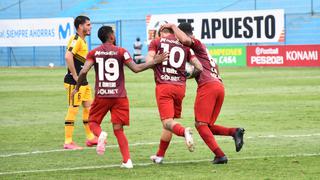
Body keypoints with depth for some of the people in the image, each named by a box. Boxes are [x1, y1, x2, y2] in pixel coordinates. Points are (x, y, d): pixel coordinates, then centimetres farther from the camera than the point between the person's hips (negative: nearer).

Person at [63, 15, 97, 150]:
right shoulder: (76, 39, -15)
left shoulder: (82, 40, 16)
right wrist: (75, 76, -24)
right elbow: (68, 57, -29)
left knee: (88, 107, 14)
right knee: (73, 110, -6)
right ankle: (68, 142, -1)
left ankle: (90, 138, 23)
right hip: (74, 82, -10)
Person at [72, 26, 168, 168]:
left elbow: (84, 72, -8)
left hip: (101, 95, 0)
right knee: (118, 129, 4)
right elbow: (136, 68, -7)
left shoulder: (94, 53, 3)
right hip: (119, 96, 0)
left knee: (93, 122, 16)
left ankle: (101, 135, -19)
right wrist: (154, 62, 4)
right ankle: (127, 160, -5)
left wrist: (77, 88, 6)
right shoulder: (121, 51, -1)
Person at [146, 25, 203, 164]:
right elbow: (199, 67, 7)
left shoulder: (156, 42, 6)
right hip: (180, 86, 4)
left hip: (163, 86, -4)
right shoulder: (184, 45, 13)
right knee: (170, 120, 16)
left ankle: (184, 131, -39)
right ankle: (160, 155, 23)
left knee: (167, 122, -7)